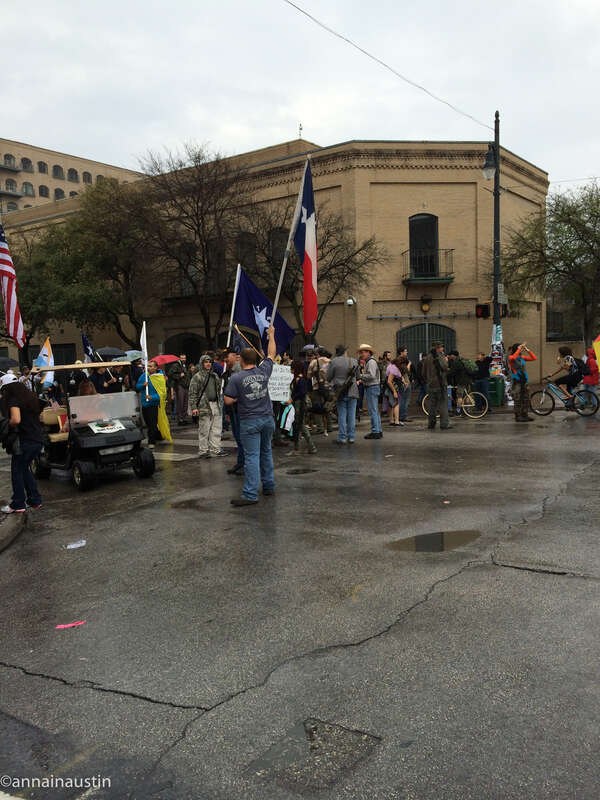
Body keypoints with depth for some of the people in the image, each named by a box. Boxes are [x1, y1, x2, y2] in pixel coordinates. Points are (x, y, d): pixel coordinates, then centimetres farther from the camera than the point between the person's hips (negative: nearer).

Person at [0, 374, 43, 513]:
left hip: (25, 441, -8)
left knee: (17, 471, 4)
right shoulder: (30, 397, 14)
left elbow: (16, 419, -27)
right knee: (24, 469, 20)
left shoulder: (13, 400, -12)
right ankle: (34, 500, 22)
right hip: (38, 439, 8)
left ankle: (18, 505, 9)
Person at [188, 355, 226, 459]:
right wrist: (193, 407, -13)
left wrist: (220, 403, 19)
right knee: (204, 430, -2)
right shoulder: (197, 377, -3)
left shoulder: (215, 375, 16)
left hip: (216, 405, 6)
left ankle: (215, 449, 16)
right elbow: (192, 393, -6)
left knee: (216, 429, 8)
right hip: (204, 406, -6)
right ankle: (203, 451, 5)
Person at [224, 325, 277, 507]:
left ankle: (251, 494, -8)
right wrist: (271, 335, 30)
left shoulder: (236, 378, -11)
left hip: (249, 421, -5)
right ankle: (269, 486, 26)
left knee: (252, 456, -6)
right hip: (267, 418, 5)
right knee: (266, 452, 18)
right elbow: (271, 354, 17)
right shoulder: (263, 371, 1)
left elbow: (228, 401, -11)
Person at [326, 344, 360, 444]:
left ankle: (342, 438, 6)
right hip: (352, 391, 2)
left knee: (342, 415, 4)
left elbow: (328, 378, -3)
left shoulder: (333, 362, -8)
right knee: (352, 415, 7)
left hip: (340, 393, -2)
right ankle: (351, 437, 12)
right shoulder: (354, 361, 0)